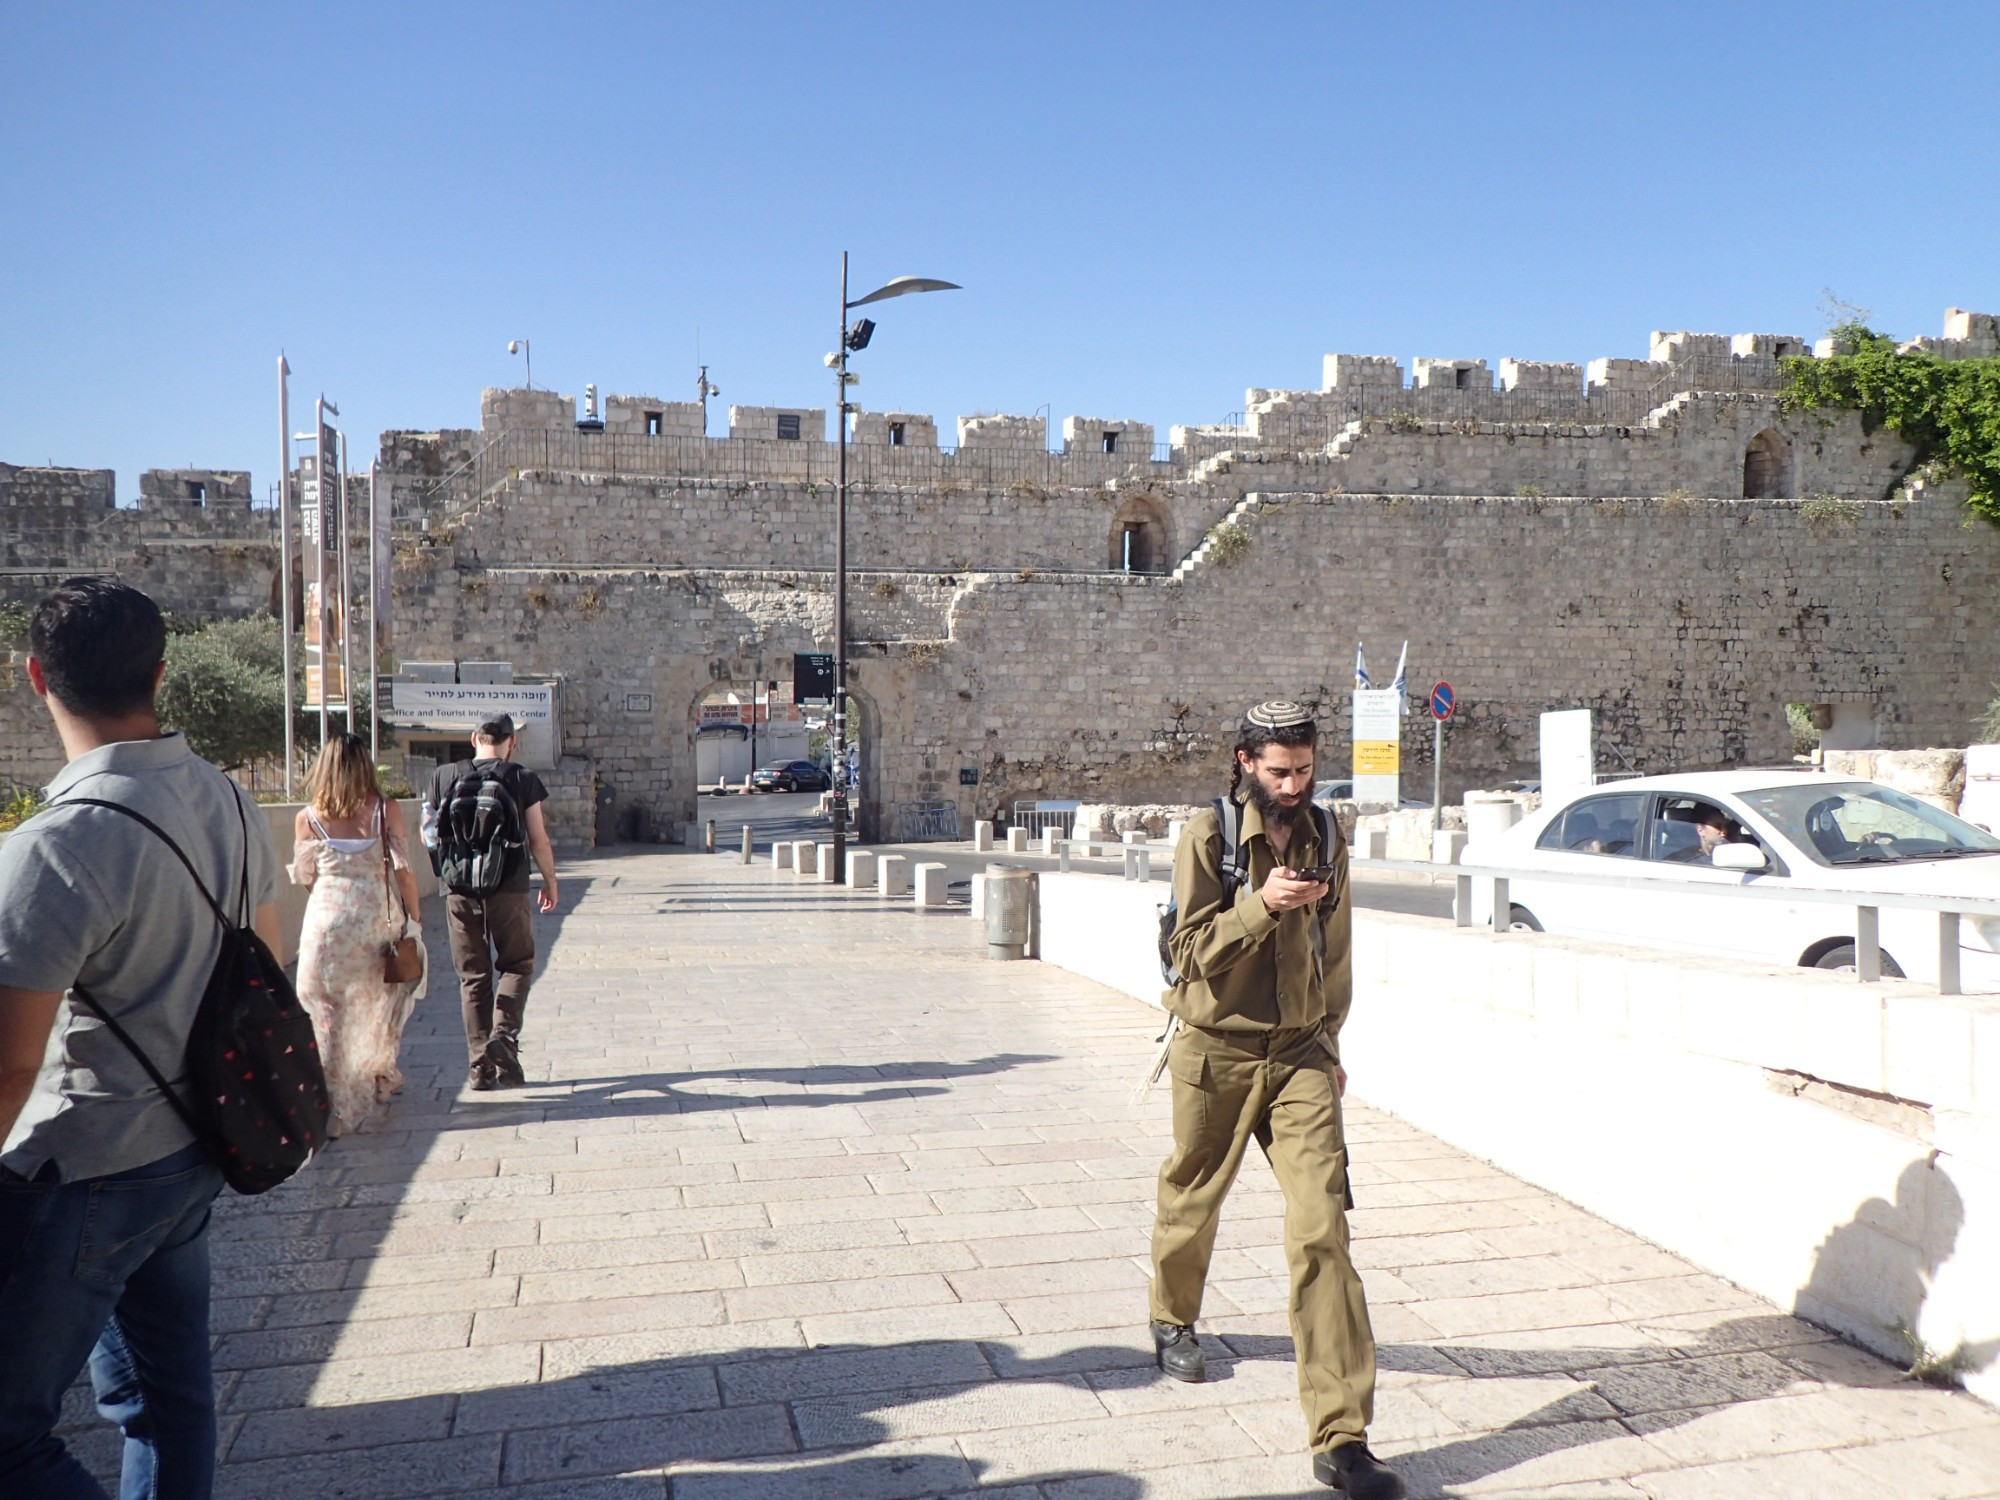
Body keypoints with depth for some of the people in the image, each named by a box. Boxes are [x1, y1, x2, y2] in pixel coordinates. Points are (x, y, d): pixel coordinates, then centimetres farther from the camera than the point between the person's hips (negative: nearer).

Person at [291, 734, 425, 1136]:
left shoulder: (308, 817, 0)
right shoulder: (385, 810, -1)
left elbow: (302, 876, 7)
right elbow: (403, 870, -4)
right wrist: (413, 920, 3)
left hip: (326, 916, -1)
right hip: (375, 915, 1)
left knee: (326, 1012, 5)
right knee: (375, 1004, 19)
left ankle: (333, 1107, 5)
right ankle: (378, 1081, 33)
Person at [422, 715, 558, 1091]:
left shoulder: (445, 776, 1)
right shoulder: (523, 779, -5)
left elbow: (428, 836, 7)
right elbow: (538, 840, -2)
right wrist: (550, 880, 12)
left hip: (460, 891, 2)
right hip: (509, 890, -2)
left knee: (472, 976, 10)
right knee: (517, 965, 14)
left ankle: (480, 1065, 11)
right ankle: (504, 1035, -8)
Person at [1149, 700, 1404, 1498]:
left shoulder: (1325, 840, 4)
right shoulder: (1207, 835, -9)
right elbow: (1191, 950, -14)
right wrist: (1262, 905, -27)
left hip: (1298, 1054, 2)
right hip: (1215, 1051, -2)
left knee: (1322, 1227, -9)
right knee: (1191, 1198, 19)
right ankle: (1173, 1320, 51)